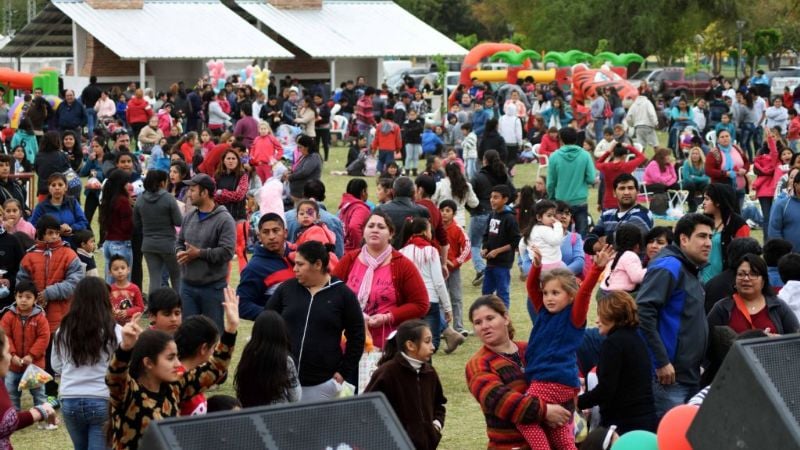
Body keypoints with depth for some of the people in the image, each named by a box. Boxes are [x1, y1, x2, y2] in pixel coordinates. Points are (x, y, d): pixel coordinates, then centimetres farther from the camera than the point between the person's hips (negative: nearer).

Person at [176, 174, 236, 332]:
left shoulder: (224, 220, -12)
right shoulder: (188, 218, 10)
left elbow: (226, 252, -19)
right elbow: (179, 242, 18)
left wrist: (199, 253, -16)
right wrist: (180, 252, -6)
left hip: (213, 287, -6)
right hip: (187, 285, 6)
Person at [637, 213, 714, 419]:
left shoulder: (690, 271, 18)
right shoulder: (668, 267, -12)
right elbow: (643, 312, -22)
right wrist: (662, 362, -22)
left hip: (690, 376, 10)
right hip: (668, 378, -10)